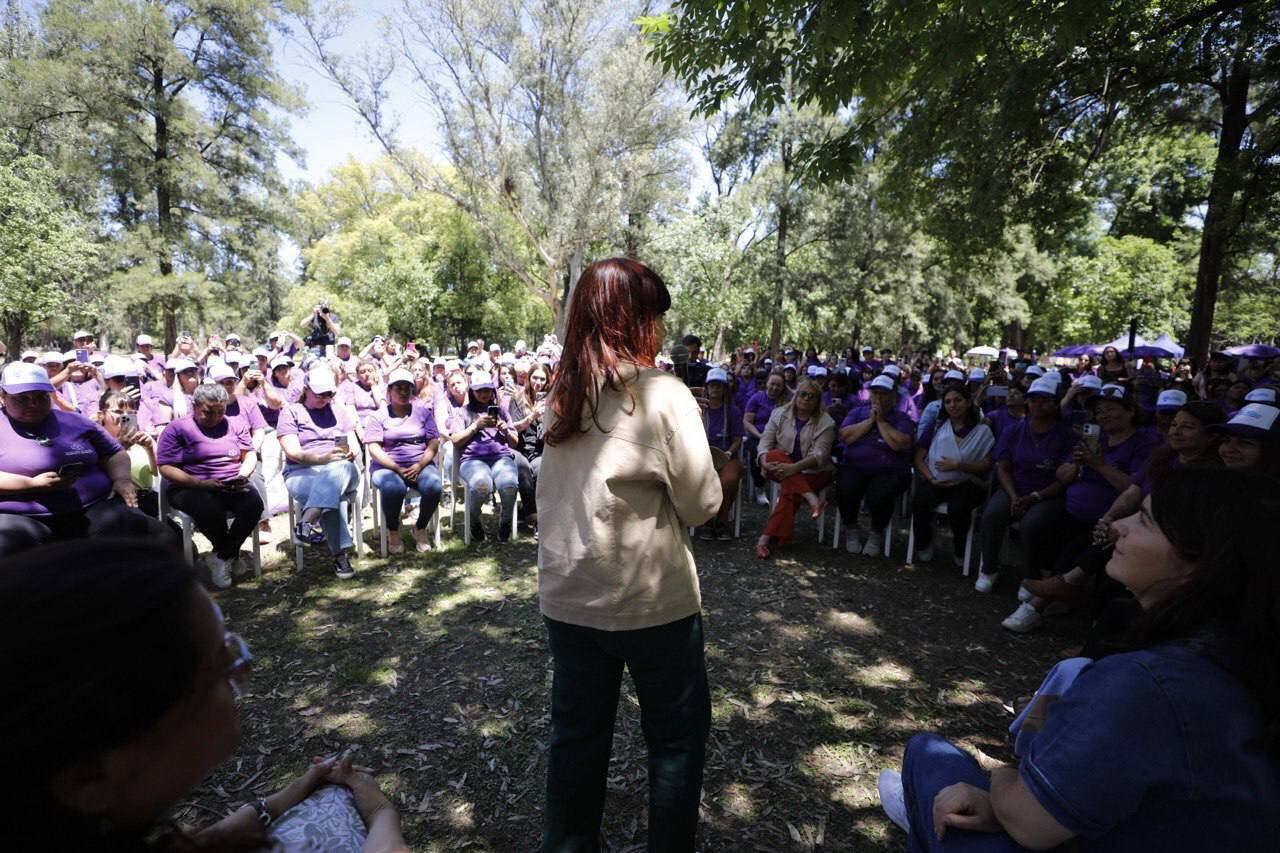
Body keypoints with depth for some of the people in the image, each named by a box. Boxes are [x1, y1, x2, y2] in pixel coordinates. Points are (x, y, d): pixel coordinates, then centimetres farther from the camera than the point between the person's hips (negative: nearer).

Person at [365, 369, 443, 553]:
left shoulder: (423, 412, 13)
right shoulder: (378, 416, 8)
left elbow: (434, 443, 5)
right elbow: (373, 448, -3)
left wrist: (419, 466, -12)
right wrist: (397, 469, -16)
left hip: (420, 464, 2)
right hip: (387, 466, -1)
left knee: (434, 487, -30)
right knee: (393, 488, -35)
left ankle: (420, 529, -2)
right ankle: (393, 532, -6)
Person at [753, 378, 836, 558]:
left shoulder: (826, 422, -3)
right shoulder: (780, 413, 6)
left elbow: (819, 454, -14)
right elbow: (765, 441, 0)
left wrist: (794, 467, -31)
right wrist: (765, 462, -22)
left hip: (812, 471, -2)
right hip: (780, 466, 3)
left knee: (790, 491, -32)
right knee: (775, 455, -32)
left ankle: (765, 539, -31)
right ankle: (813, 499, -41)